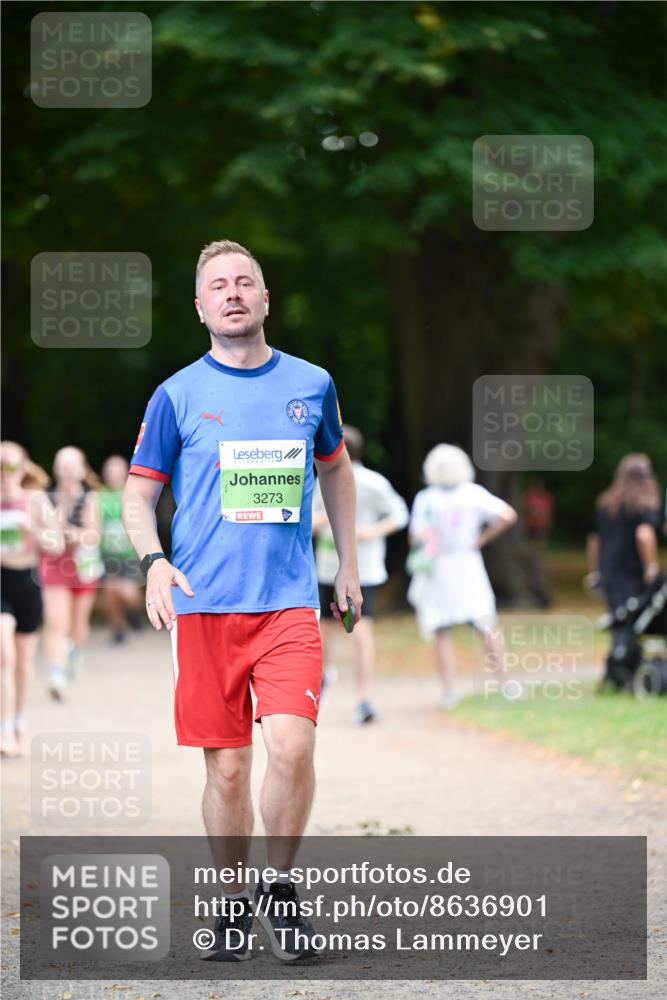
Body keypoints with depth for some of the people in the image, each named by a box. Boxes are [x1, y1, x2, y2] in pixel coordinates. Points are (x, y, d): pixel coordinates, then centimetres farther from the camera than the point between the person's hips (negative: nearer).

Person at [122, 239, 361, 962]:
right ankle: (234, 905, 19)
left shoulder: (311, 385, 8)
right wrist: (154, 561, -12)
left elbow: (335, 468, 25)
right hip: (203, 605, 0)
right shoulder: (177, 395, 2)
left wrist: (348, 565, 26)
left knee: (290, 745, -18)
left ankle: (279, 888, 2)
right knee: (227, 767, 1)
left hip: (289, 602, 0)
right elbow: (138, 495, 7)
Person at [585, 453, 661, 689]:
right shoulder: (646, 504, -5)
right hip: (632, 575, -6)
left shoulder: (604, 503, 14)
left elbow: (593, 540, 19)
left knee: (621, 624, 11)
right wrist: (651, 566, -15)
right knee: (632, 626, -6)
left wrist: (594, 572, 28)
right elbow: (644, 534, -22)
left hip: (607, 572, 6)